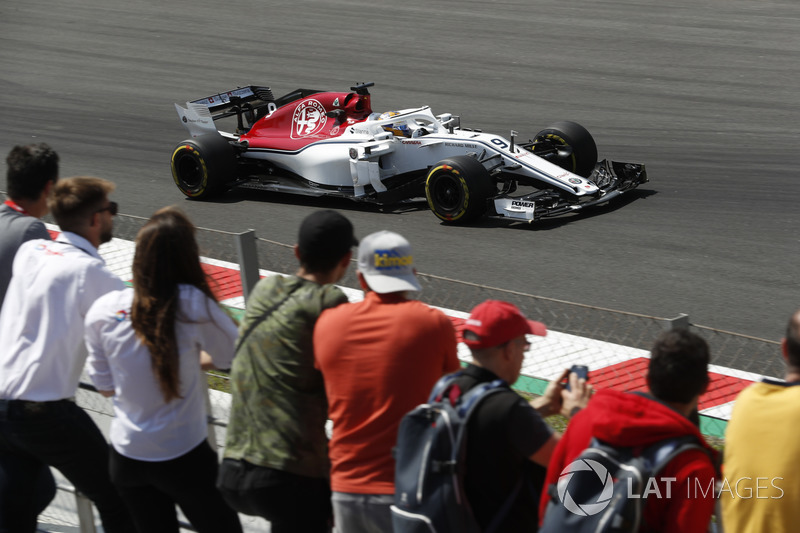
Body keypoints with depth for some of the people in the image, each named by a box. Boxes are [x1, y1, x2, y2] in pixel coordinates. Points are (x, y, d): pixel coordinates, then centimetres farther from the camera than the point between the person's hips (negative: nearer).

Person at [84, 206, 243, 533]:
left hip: (127, 455, 4)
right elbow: (235, 357, -5)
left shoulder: (101, 311, -8)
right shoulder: (191, 304, -19)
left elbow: (105, 387, 4)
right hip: (183, 456, -4)